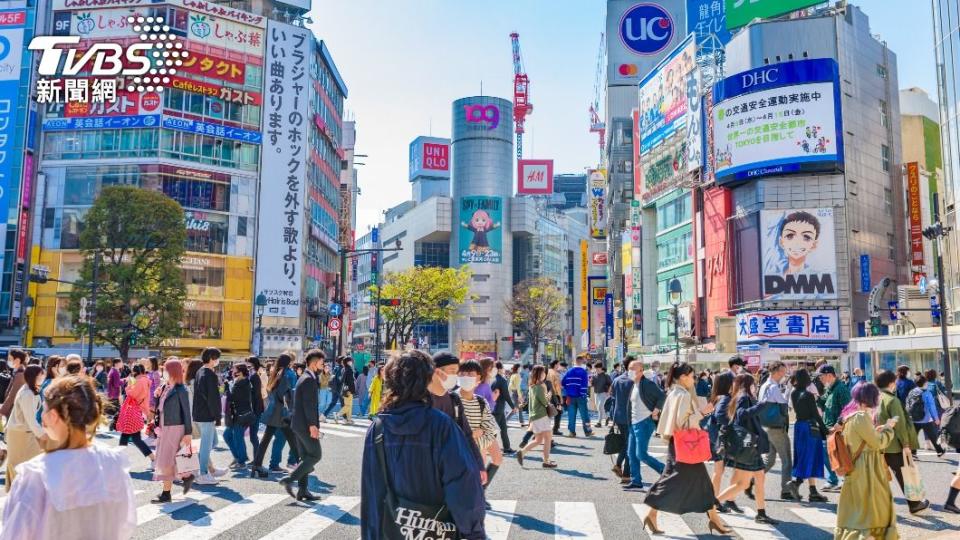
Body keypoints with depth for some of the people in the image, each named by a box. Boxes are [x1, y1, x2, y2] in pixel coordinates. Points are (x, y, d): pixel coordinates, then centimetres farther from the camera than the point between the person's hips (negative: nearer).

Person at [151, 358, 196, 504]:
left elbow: (186, 411, -12)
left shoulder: (180, 390, -13)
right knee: (164, 460, 12)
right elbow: (161, 408, 17)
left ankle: (166, 494, 6)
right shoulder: (165, 388, 8)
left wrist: (188, 433, -13)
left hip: (174, 428, -8)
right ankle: (187, 476, 27)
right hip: (165, 427, 8)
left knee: (166, 460, -3)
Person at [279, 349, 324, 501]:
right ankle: (289, 479, -8)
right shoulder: (309, 379, -15)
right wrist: (312, 425, -22)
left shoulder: (305, 378, 17)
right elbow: (309, 404, -21)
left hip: (299, 424, 10)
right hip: (305, 425, -10)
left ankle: (302, 490, 13)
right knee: (316, 455, -5)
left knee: (306, 456, 11)